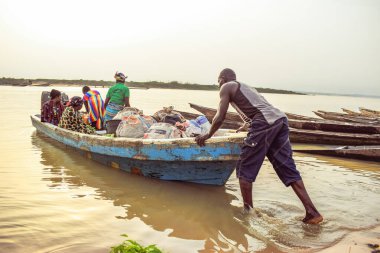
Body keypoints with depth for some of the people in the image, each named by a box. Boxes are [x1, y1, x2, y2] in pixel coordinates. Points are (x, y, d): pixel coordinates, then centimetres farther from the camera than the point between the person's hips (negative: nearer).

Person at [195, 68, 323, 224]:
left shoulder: (226, 87, 11)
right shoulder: (245, 87, 34)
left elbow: (220, 117, 5)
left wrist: (208, 135, 18)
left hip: (265, 123, -8)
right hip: (280, 119, 8)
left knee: (245, 168, 6)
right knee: (287, 168, 9)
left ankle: (248, 211, 11)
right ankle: (312, 212, 6)